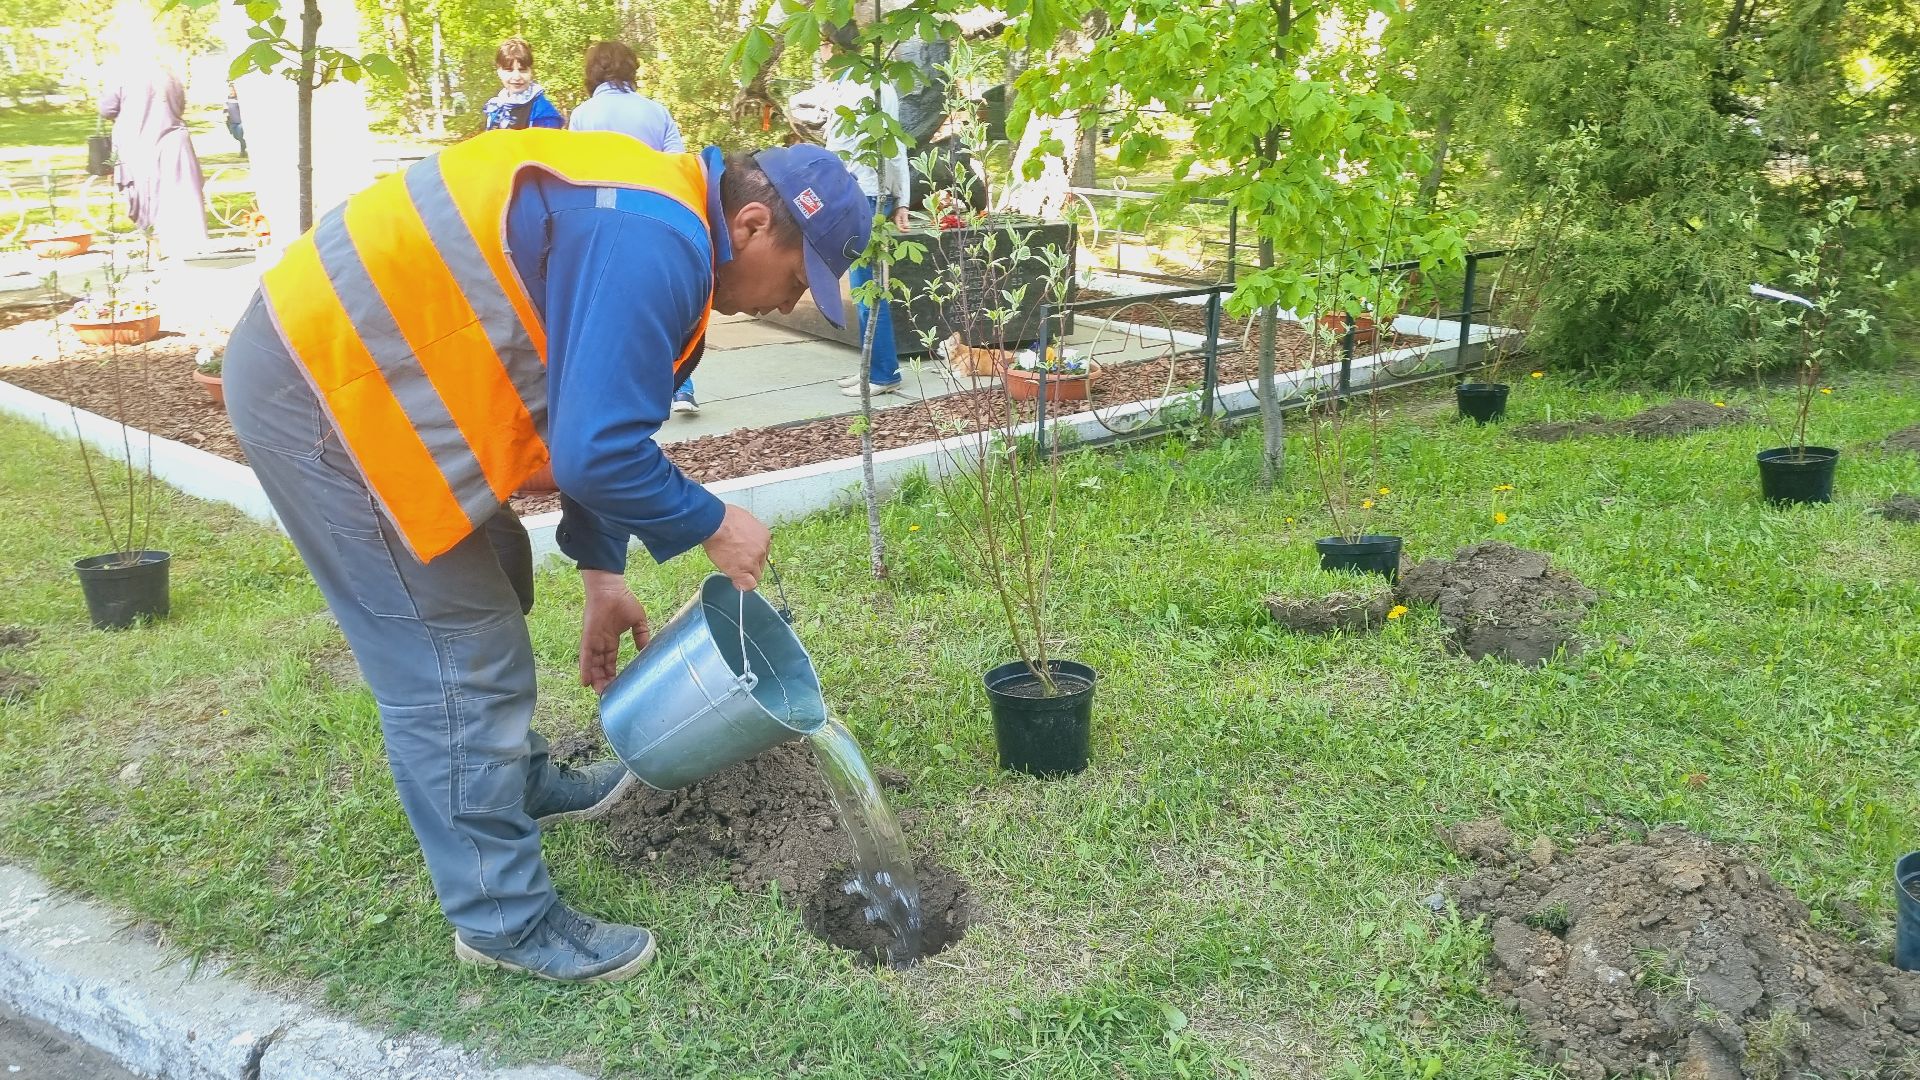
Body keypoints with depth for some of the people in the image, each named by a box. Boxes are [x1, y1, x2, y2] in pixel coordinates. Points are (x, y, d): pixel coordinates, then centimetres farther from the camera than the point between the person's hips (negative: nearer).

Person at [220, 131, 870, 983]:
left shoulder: (647, 224, 11)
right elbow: (597, 452, -27)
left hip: (340, 353, 11)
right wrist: (712, 526, -10)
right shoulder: (654, 249, -23)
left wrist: (603, 575, 17)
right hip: (320, 389, -11)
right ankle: (504, 917, 10)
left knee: (490, 583, 23)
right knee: (457, 658, -5)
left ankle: (518, 784, 44)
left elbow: (601, 423, 17)